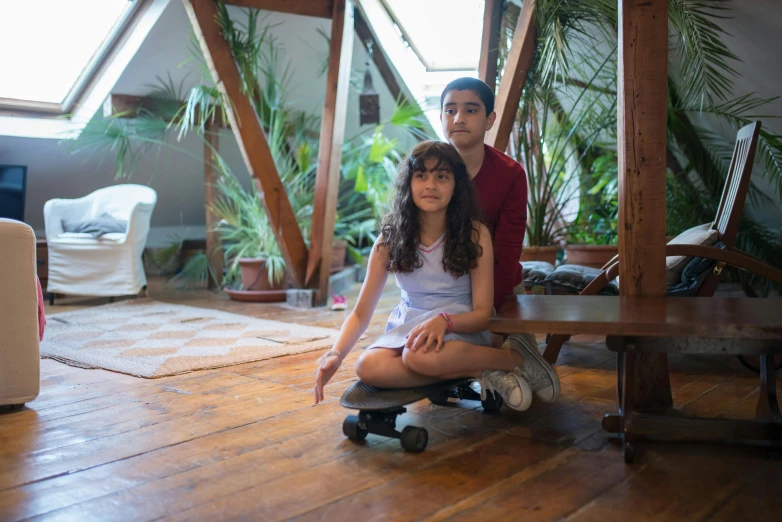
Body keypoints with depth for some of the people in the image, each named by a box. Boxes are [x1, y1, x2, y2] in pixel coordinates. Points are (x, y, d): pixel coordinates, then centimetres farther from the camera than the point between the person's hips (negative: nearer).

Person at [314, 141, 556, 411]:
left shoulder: (475, 234, -8)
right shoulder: (390, 239, -2)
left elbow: (483, 313, -9)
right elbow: (361, 313, -2)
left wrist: (444, 320, -31)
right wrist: (336, 354, -21)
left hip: (461, 329, -3)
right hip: (407, 327, 3)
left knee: (420, 355, -39)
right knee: (368, 366, -31)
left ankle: (515, 358, -14)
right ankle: (481, 372, -21)